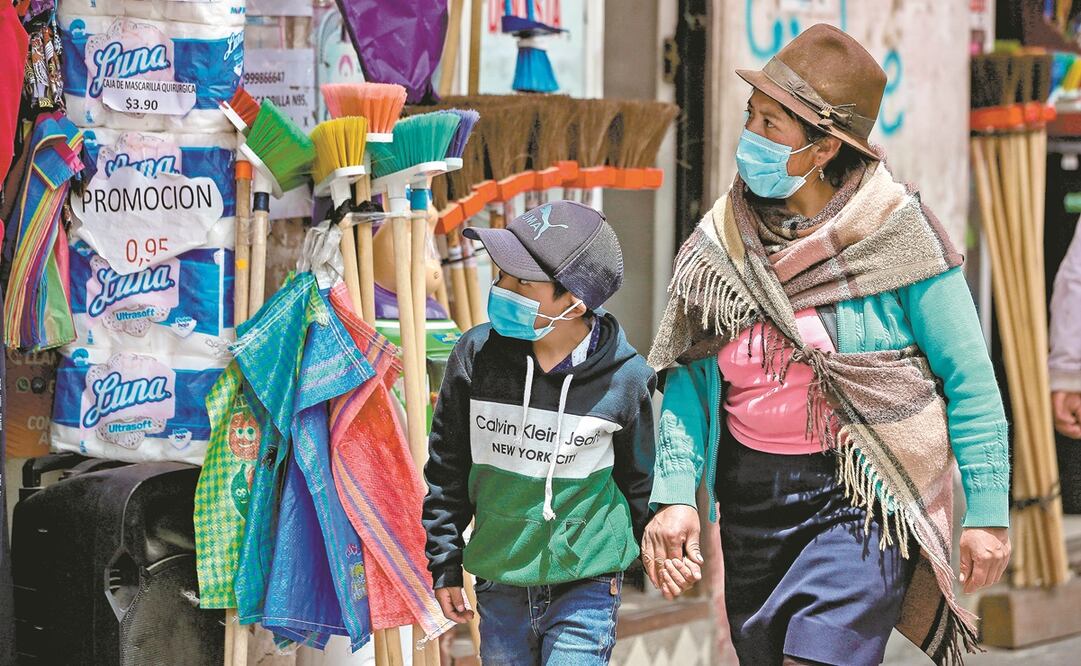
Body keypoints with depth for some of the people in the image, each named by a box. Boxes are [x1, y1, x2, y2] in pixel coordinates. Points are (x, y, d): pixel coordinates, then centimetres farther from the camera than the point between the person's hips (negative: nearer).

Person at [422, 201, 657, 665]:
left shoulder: (626, 378, -11)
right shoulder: (475, 356, -7)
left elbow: (639, 479, 5)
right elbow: (446, 470, 4)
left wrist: (622, 563, 12)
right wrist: (444, 566, 5)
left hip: (586, 590, -3)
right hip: (499, 589, 3)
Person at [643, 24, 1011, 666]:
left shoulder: (897, 230, -9)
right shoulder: (721, 243, 2)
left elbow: (968, 378, -7)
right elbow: (689, 375, 3)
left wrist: (987, 513, -8)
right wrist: (675, 494, -10)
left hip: (865, 502, -5)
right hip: (752, 499, 5)